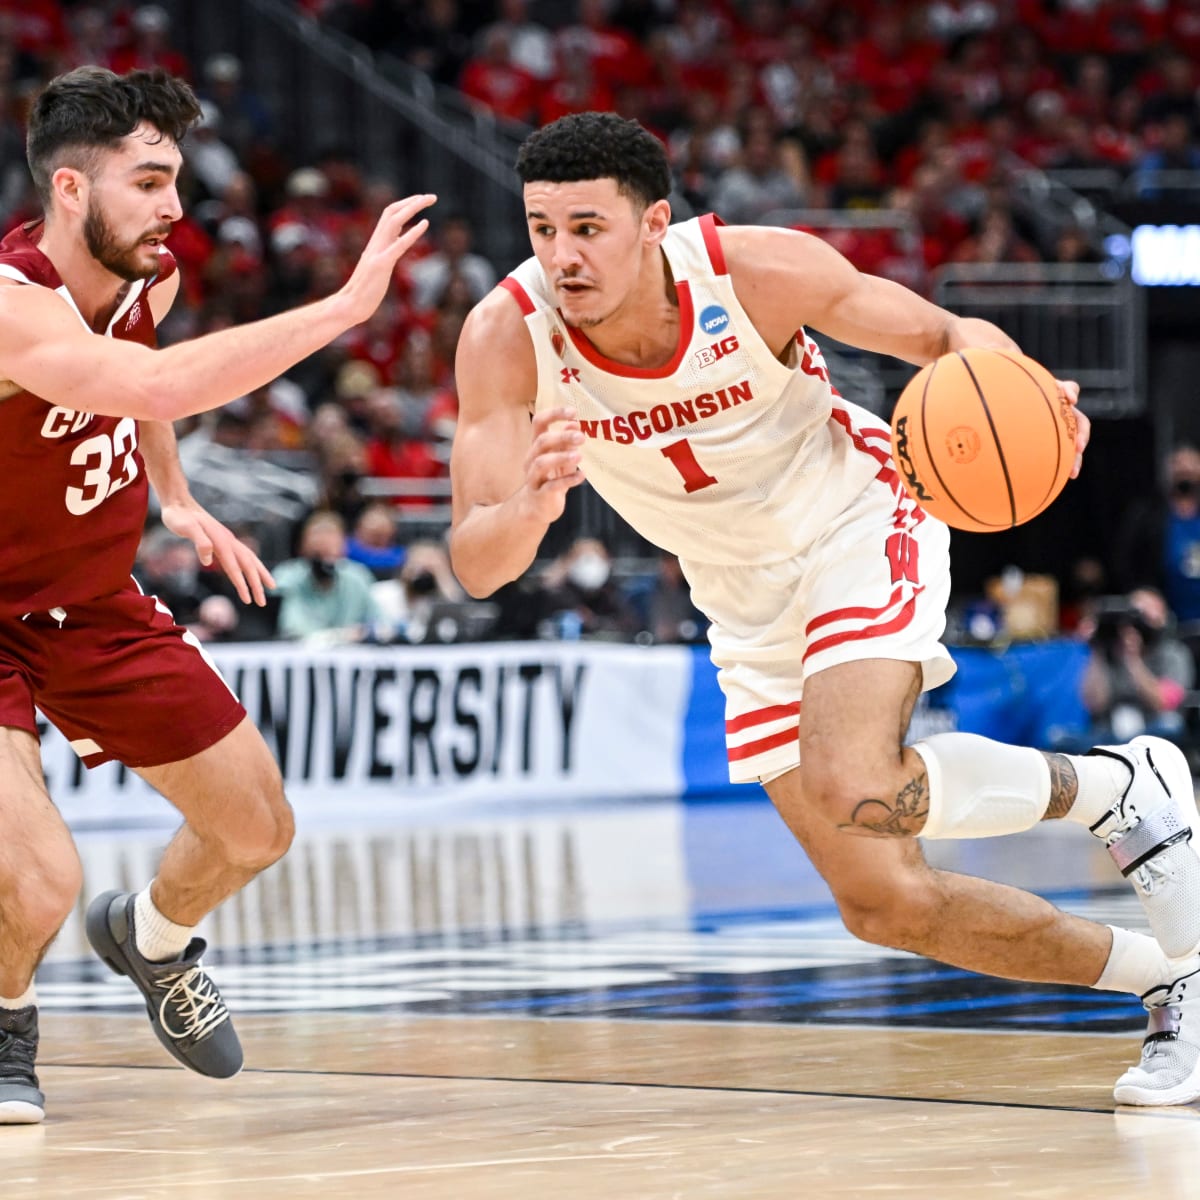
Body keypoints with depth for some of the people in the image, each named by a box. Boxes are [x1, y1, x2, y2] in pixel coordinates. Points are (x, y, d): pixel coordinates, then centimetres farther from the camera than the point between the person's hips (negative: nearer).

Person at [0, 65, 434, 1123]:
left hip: (95, 602, 8)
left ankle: (150, 938, 47)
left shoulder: (151, 277, -7)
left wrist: (176, 500, 15)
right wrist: (350, 301, -51)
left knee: (256, 828, 13)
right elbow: (160, 387, -51)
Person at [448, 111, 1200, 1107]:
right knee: (884, 902, 1)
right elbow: (476, 567, -27)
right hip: (748, 603, 4)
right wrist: (532, 508, -52)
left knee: (850, 789, -32)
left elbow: (945, 333, -12)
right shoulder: (508, 338, -23)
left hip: (859, 524, -4)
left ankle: (1118, 788, -7)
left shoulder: (755, 272, -27)